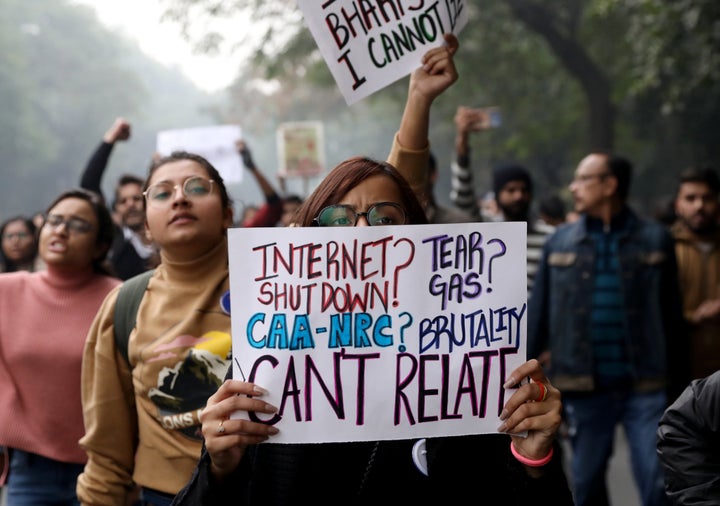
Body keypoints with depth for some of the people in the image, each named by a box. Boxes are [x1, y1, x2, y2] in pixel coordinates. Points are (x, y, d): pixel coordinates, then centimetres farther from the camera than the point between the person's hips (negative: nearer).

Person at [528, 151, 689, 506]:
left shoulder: (654, 239, 2)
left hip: (646, 387, -2)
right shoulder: (560, 243, 7)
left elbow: (672, 317, 3)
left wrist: (677, 385, 2)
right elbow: (538, 313, 7)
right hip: (584, 388, 2)